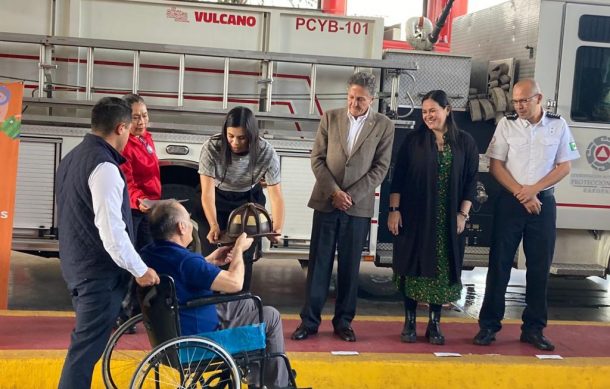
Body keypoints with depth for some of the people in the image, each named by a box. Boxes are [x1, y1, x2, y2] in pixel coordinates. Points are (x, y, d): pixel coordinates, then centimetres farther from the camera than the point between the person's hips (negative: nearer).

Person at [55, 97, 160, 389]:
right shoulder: (104, 167, -21)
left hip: (75, 265, 10)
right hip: (99, 272, -10)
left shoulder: (72, 158, 11)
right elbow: (111, 231, -25)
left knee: (85, 342, 19)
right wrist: (140, 270, -15)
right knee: (87, 347, -3)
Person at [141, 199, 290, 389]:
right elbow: (235, 283, -27)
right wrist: (239, 249, -10)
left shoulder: (147, 253, -5)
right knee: (270, 316, 6)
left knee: (248, 304, 26)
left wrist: (211, 261, 8)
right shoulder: (185, 261, -33)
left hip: (172, 329, 9)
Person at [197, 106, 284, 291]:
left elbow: (275, 194, -27)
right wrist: (214, 226, -44)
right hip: (217, 200, 0)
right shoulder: (211, 148, -29)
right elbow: (207, 192, -31)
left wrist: (277, 228, -42)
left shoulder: (266, 152, -26)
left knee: (244, 256, -1)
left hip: (249, 201, 1)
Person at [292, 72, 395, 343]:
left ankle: (343, 321, 16)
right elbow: (317, 158, 2)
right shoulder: (330, 118, 4)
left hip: (358, 206, -1)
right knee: (318, 263, 3)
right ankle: (309, 320, 9)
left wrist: (352, 195, -11)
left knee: (349, 266, 6)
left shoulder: (384, 126, 0)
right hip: (326, 201, 1)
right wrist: (333, 191, -9)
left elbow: (380, 168, -2)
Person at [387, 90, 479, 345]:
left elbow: (470, 181, 4)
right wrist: (394, 210, -6)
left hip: (448, 220, 1)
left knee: (442, 269, 4)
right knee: (413, 266, 3)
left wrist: (463, 214, -3)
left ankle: (434, 323, 14)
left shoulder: (465, 143, 3)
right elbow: (398, 178, 1)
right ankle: (409, 321, 12)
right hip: (414, 216, 0)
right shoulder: (414, 140, 2)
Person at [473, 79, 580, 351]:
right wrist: (520, 193, -10)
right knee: (499, 263, 0)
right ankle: (489, 325, 8)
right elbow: (495, 165, -1)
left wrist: (533, 190, -11)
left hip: (543, 202, 1)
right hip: (509, 201, -1)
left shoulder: (558, 126, 2)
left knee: (540, 267, 5)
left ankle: (533, 328, 15)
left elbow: (564, 167, 1)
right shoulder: (507, 124, 0)